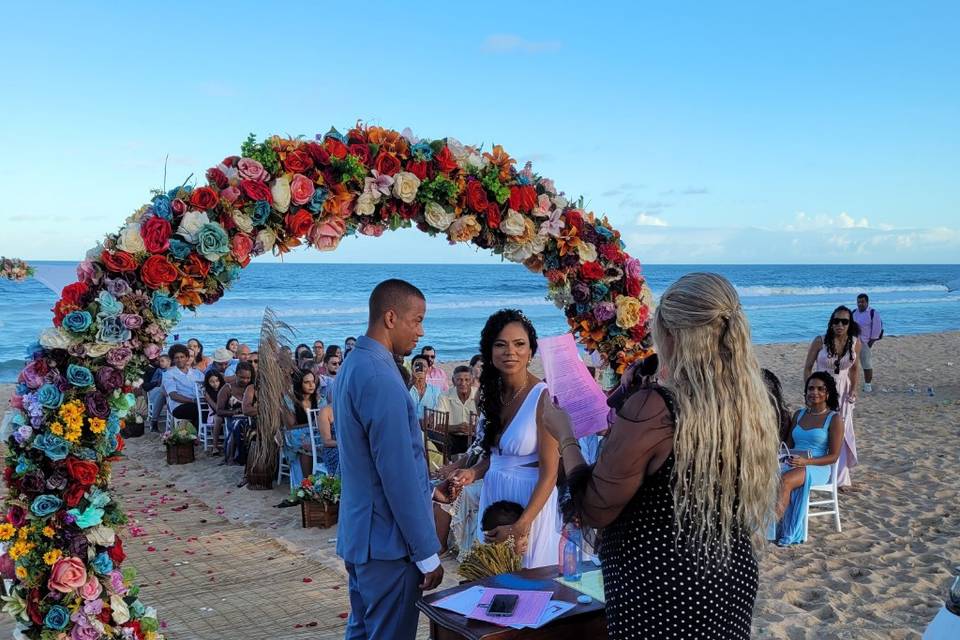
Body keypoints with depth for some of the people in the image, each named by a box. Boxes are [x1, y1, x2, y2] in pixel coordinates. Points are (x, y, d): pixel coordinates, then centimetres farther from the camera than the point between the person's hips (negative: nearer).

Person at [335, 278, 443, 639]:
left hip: (359, 532, 10)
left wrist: (429, 487, 20)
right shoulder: (381, 379, -22)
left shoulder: (353, 365, 9)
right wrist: (427, 554, -16)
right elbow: (398, 474, -22)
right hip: (388, 541, -10)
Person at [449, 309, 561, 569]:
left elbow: (549, 473, -16)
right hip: (493, 494, 6)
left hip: (531, 501, -6)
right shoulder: (490, 394, 3)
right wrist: (473, 472, -4)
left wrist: (521, 525, -20)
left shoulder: (542, 397, -16)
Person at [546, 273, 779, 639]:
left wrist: (565, 436, 0)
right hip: (732, 585, 7)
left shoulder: (653, 409, -23)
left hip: (660, 597, -7)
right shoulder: (753, 406, -3)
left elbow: (594, 511, -14)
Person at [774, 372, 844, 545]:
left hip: (817, 468, -5)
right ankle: (785, 532, -34)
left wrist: (806, 461, -18)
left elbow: (833, 456, -4)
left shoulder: (834, 419, 1)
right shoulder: (799, 414, 18)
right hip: (792, 464, 5)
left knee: (784, 481, -35)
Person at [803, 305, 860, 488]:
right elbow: (808, 367, -5)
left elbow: (854, 369, 9)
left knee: (841, 434, 8)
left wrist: (853, 390, -3)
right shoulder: (820, 341, -14)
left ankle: (840, 479, 24)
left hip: (842, 393, 2)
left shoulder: (855, 343, -6)